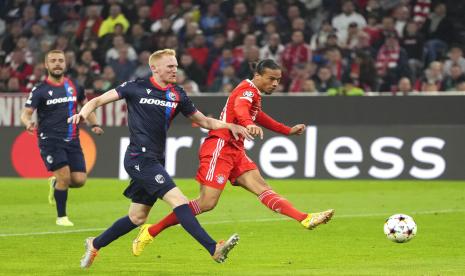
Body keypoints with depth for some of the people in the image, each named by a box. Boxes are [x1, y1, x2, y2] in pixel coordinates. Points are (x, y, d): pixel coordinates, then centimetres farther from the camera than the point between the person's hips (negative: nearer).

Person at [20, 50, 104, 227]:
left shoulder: (74, 86, 9)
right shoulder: (40, 90, -3)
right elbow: (26, 113, -8)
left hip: (72, 140, 4)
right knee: (64, 176, -17)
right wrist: (28, 123, -31)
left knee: (79, 180, -6)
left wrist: (94, 124, 10)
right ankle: (61, 217, 2)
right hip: (50, 140, -4)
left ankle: (55, 184, 28)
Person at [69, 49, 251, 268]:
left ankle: (94, 245, 30)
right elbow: (99, 100, 1)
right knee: (178, 199, -19)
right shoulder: (137, 87, -4)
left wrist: (230, 126, 2)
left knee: (137, 217, 12)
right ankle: (214, 249, -26)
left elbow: (204, 121, 17)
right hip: (139, 158, -7)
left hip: (155, 161, 7)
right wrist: (83, 114, -18)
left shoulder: (177, 95, 10)